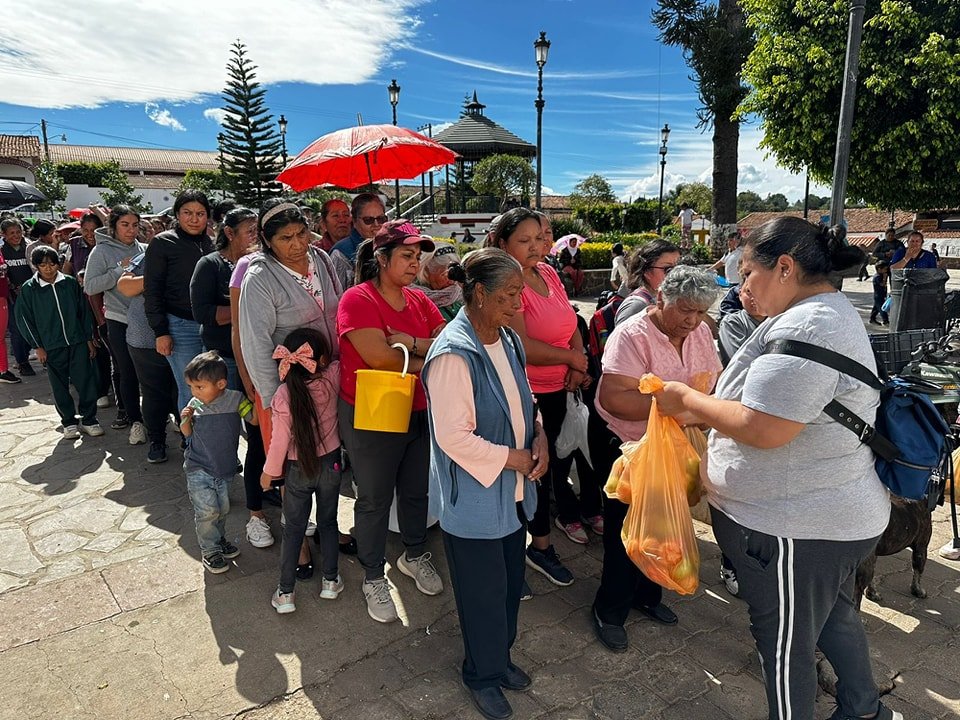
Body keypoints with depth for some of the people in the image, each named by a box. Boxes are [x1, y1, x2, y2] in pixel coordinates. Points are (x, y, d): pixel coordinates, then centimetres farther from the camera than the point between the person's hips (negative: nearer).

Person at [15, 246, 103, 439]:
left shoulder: (70, 283, 2)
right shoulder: (29, 289, -1)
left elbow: (84, 311, 7)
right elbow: (24, 319, 2)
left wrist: (89, 339, 6)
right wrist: (38, 347, -2)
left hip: (78, 343, 1)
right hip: (51, 347, 0)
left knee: (86, 382, 0)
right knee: (60, 387, 8)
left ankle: (89, 420, 13)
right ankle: (69, 422, 21)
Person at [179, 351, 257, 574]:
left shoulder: (235, 399, -10)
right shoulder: (194, 404, -6)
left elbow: (254, 419, -6)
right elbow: (187, 433, 8)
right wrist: (186, 420, -13)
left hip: (224, 469, 1)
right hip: (198, 470, -1)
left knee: (223, 508, 15)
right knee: (207, 510, -6)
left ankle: (219, 539, 41)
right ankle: (210, 551, 13)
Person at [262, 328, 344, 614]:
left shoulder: (283, 396, -24)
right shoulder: (333, 376, -21)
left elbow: (280, 441, -16)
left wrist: (269, 471, -3)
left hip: (297, 471, -2)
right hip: (330, 463, 2)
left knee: (293, 530, 13)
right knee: (328, 522, 20)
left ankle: (285, 593, 21)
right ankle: (330, 581, 31)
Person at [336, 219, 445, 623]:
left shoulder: (419, 300, 5)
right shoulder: (358, 299, -14)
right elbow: (379, 357, -25)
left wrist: (411, 343, -21)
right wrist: (427, 361, -12)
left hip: (419, 412, 6)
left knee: (416, 490, 21)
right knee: (375, 499, 10)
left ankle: (414, 556, 45)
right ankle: (374, 578, 30)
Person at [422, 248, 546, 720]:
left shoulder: (507, 340, 2)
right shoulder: (454, 354, -24)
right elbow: (454, 437, -26)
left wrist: (538, 436, -3)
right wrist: (512, 458, -16)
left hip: (513, 491, 8)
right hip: (474, 498, -8)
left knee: (510, 583, 22)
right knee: (484, 592, 11)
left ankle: (500, 657, 46)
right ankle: (483, 675, 37)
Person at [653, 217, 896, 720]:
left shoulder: (804, 328, -26)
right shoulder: (833, 312, 10)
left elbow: (762, 429, -30)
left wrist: (687, 399, -17)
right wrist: (700, 412, 7)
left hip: (797, 528, -11)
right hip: (835, 514, 11)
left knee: (785, 645, 9)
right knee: (833, 616, 30)